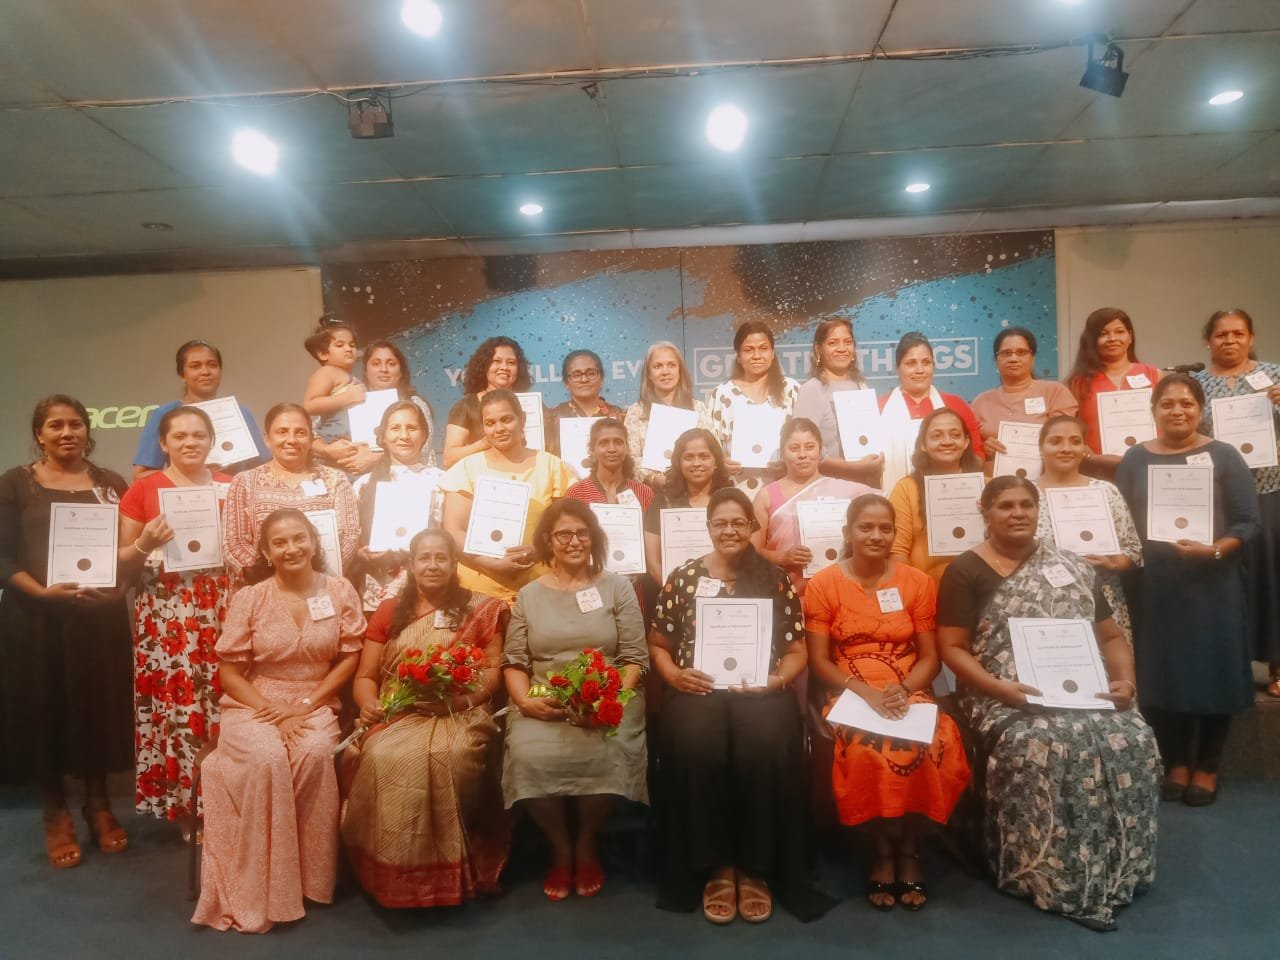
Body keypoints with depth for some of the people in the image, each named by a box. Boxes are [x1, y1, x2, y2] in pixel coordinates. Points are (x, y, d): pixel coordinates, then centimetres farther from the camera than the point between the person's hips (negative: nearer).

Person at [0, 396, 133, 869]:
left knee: (99, 705, 7)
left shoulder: (110, 484, 8)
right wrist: (43, 591, -20)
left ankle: (98, 802, 24)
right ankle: (56, 812, 20)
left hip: (101, 615, 2)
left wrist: (114, 585, -12)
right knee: (45, 709, 4)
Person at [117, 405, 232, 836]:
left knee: (221, 704, -1)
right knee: (173, 707, -5)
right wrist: (146, 544, -12)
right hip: (164, 618, -2)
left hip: (221, 612, 2)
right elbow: (122, 567, 6)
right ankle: (185, 809, 11)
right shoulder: (143, 490, 4)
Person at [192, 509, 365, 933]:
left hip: (315, 704, 1)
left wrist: (306, 706, -11)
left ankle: (309, 880, -14)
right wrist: (273, 714, -15)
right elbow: (229, 672, -2)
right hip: (254, 705, -1)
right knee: (268, 760, -32)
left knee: (316, 754, -31)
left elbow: (350, 656, 0)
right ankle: (261, 890, -18)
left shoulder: (340, 591, 0)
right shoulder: (249, 598, -3)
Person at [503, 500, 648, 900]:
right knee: (530, 756, -30)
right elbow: (514, 661, 9)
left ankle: (586, 844, 1)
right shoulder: (528, 595, 13)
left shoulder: (617, 587, 8)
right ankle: (560, 846, 0)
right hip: (543, 703, 1)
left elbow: (634, 657, 3)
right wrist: (525, 701, -11)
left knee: (603, 755, -32)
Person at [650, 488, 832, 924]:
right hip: (699, 691, 0)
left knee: (764, 747, -32)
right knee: (697, 746, -32)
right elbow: (658, 644, 14)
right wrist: (675, 675, -5)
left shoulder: (776, 581, 9)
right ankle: (715, 867, -11)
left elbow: (797, 650, 11)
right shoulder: (683, 577, 10)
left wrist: (776, 680, -9)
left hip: (760, 692, 0)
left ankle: (756, 869, -10)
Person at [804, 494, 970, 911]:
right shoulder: (823, 585, 1)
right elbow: (818, 661, -2)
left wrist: (903, 690, -15)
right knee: (865, 750, -33)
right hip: (850, 696, -1)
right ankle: (883, 850, -8)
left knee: (930, 747, -30)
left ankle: (909, 849, -5)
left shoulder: (917, 582, 6)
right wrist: (865, 692, -17)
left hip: (908, 695, 2)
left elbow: (930, 658, 5)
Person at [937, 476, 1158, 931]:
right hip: (1006, 699, -4)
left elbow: (1111, 637, 17)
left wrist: (1124, 680, -3)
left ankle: (1115, 873, -7)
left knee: (1131, 739, -24)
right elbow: (952, 648, -4)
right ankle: (1056, 880, -18)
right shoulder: (966, 571, 2)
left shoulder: (1072, 567, 15)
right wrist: (1000, 688, -19)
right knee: (1042, 745, -33)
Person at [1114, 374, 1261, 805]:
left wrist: (1214, 550, -20)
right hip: (1155, 587, 2)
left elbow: (1249, 523, -5)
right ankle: (1176, 762, 24)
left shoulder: (1223, 456, -1)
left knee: (1213, 671, 4)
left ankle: (1207, 767, 22)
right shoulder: (1135, 459, 6)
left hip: (1212, 586, -2)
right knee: (1162, 673, 6)